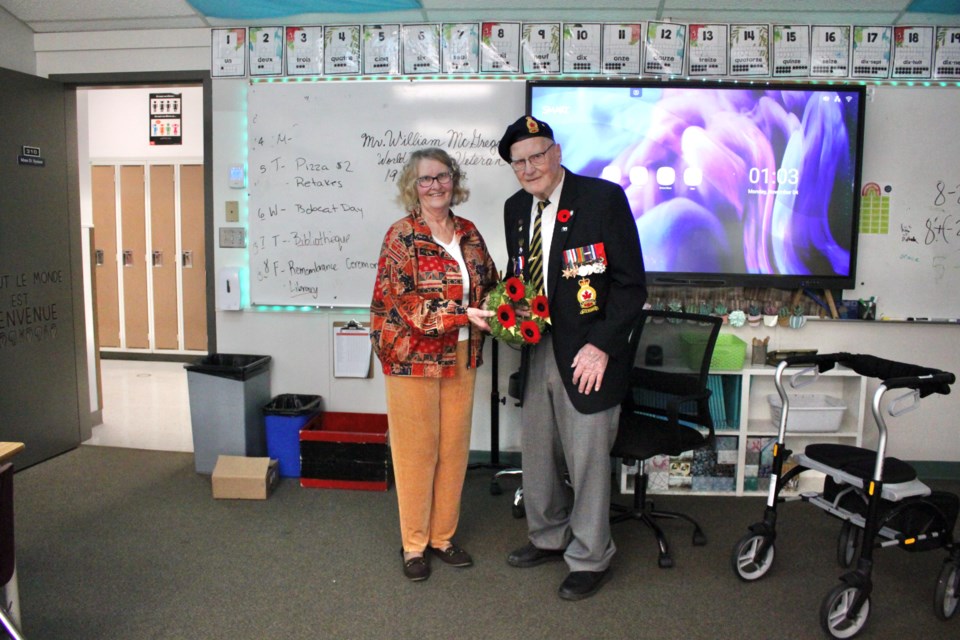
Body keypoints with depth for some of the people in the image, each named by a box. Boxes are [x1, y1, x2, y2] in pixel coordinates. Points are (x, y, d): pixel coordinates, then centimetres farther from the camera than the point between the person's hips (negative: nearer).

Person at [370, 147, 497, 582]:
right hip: (414, 357, -5)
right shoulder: (401, 236, -10)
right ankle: (414, 545, 22)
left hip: (461, 358, 5)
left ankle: (443, 536, 29)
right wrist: (465, 316, -24)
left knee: (454, 449, 12)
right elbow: (408, 306, -17)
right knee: (416, 451, 5)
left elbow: (488, 283, 14)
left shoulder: (468, 233, 7)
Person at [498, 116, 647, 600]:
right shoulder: (515, 208, 10)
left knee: (587, 460, 4)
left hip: (586, 357, -6)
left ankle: (588, 560, 25)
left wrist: (601, 346, -17)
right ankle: (549, 538, 40)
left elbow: (631, 283, -11)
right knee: (537, 455, 17)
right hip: (535, 353, 6)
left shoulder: (604, 198, -10)